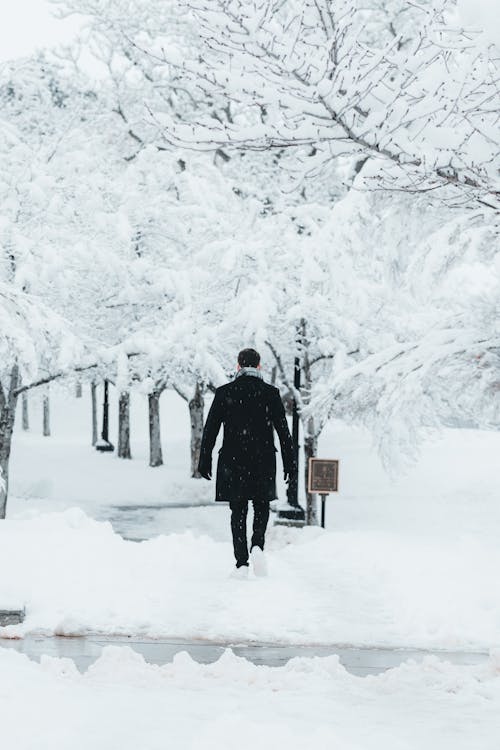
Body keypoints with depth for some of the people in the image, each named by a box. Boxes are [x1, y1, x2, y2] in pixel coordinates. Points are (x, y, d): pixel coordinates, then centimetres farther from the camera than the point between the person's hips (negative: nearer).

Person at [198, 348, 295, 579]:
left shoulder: (224, 393, -1)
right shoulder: (271, 393, -2)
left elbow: (210, 429, -1)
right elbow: (283, 430, -2)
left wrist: (204, 461, 6)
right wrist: (289, 462, 5)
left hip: (233, 462, 0)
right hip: (263, 460, 0)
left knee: (238, 511, 7)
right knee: (261, 507, 16)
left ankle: (241, 562, 1)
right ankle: (257, 546, -9)